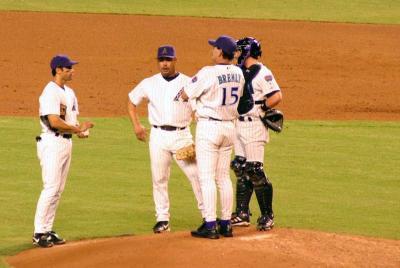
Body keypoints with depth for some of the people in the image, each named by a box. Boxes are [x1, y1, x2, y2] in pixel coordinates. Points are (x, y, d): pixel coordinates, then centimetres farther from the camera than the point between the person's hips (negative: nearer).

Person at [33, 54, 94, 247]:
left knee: (58, 190, 10)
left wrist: (79, 130, -3)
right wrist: (77, 129, -16)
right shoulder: (50, 92, -13)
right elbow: (54, 121, -23)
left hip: (66, 142, 9)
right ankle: (39, 233, -9)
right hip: (52, 142, -9)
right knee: (51, 188, -11)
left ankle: (47, 230, 14)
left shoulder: (69, 93, 17)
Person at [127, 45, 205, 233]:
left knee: (196, 174, -7)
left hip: (182, 135, -2)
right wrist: (136, 125, 7)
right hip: (158, 136, 2)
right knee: (159, 179, 3)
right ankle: (162, 219, 11)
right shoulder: (149, 84, 6)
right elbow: (131, 101, 20)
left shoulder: (188, 83, 1)